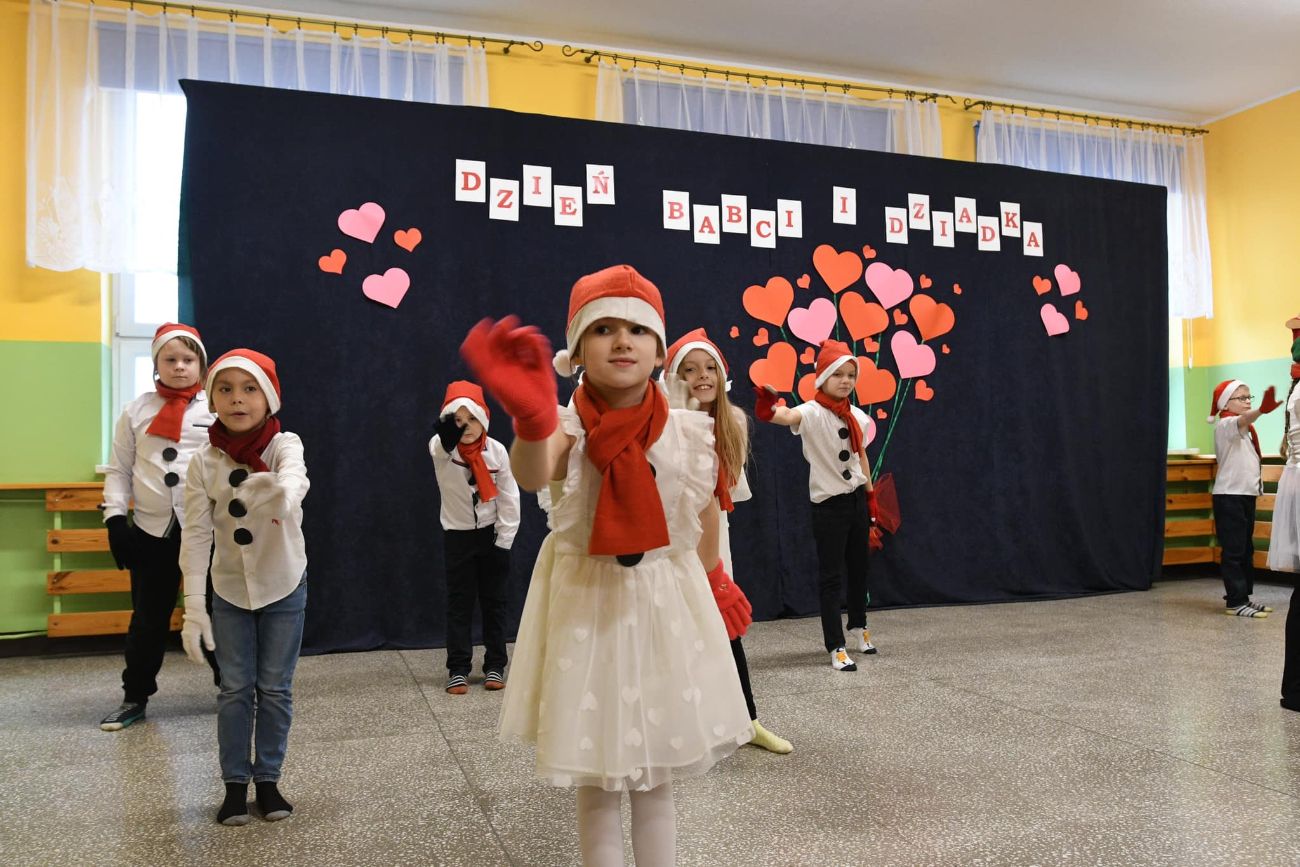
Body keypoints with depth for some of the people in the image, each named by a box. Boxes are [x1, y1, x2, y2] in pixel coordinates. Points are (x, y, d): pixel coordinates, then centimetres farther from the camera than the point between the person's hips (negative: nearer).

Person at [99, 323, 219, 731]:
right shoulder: (136, 411, 5)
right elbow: (119, 470, 8)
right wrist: (114, 517, -1)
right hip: (151, 530, 2)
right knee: (148, 618, 11)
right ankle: (135, 698, 25)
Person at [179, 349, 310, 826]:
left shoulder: (284, 445, -16)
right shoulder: (203, 462, -10)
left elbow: (294, 480, -40)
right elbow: (196, 534, -10)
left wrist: (282, 495, -65)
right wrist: (193, 606, -15)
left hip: (284, 587, -1)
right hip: (229, 590, 1)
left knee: (275, 689, 7)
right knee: (235, 689, 7)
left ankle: (267, 780, 22)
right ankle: (235, 784, 20)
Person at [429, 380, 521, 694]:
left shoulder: (497, 451, -10)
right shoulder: (440, 449, -12)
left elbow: (509, 498, -5)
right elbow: (441, 446, -40)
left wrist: (504, 540, -7)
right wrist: (448, 430, -64)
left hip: (491, 535, 1)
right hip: (457, 535, 0)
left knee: (494, 601, 7)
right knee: (459, 603, 3)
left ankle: (495, 666, 16)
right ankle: (458, 669, 10)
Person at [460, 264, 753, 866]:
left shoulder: (689, 433, -6)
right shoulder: (568, 428, -14)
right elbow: (533, 476, -38)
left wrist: (716, 586, 23)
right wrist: (532, 419, -59)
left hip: (667, 606, 2)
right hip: (587, 607, -1)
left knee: (656, 779, 14)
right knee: (595, 783, 10)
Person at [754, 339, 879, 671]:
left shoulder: (857, 416, 5)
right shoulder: (812, 413, -15)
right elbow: (781, 416, -37)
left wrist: (871, 496, 19)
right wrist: (767, 406, -59)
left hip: (856, 499, 6)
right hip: (828, 505, -6)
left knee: (859, 568, 19)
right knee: (831, 575, -1)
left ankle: (858, 626, 39)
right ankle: (836, 647, 5)